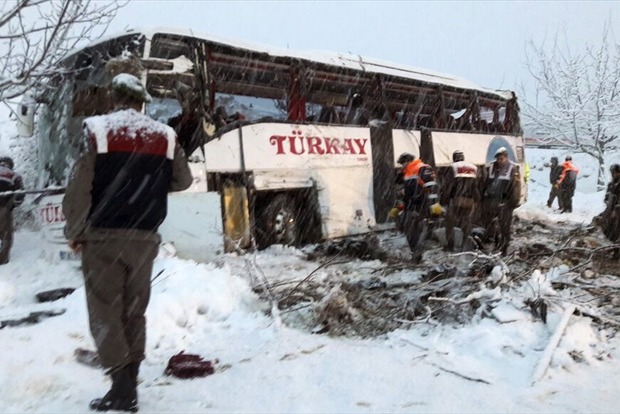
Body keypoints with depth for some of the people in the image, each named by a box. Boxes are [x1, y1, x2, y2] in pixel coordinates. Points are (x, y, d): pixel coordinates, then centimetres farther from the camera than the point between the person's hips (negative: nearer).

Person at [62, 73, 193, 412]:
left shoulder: (96, 130, -5)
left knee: (104, 311, 3)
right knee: (133, 310, 13)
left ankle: (122, 383, -6)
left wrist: (75, 232, 0)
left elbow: (79, 186, -9)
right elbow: (183, 180, 12)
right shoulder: (165, 135, 4)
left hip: (102, 235, -3)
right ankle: (128, 384, 17)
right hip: (144, 238, 3)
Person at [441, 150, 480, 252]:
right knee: (466, 226, 9)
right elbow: (477, 188, 12)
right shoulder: (474, 168, 12)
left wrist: (443, 200, 0)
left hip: (456, 200, -3)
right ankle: (465, 246, 7)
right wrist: (477, 202, 15)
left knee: (450, 223, 8)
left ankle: (450, 247, 7)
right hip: (470, 201, 3)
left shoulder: (453, 168, -1)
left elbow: (446, 186, -5)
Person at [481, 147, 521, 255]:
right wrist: (481, 198, 10)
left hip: (504, 201, -4)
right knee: (488, 223, 11)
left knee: (505, 226, 3)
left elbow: (516, 186, -4)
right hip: (489, 199, 4)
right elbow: (484, 183, 12)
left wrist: (515, 201, -7)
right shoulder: (490, 167, 6)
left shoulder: (513, 168, -4)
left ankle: (504, 248, 12)